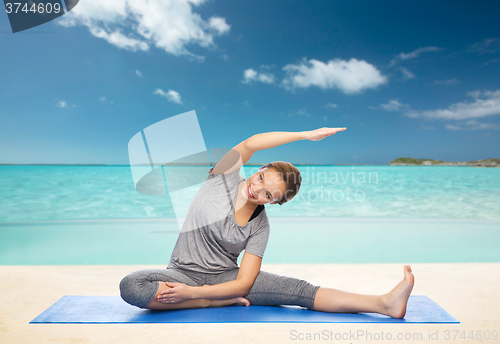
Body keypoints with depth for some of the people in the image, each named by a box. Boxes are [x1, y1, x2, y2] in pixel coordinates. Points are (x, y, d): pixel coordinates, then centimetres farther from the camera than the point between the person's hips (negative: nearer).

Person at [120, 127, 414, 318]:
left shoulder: (260, 228, -8)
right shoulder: (225, 178, -10)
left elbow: (244, 283, -14)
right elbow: (251, 144, -30)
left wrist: (192, 293, -25)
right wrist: (308, 135, -32)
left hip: (225, 276, 0)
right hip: (183, 272, 0)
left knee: (296, 289, -21)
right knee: (131, 285, -33)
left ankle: (385, 304, -21)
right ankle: (220, 302, -21)